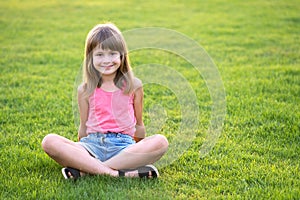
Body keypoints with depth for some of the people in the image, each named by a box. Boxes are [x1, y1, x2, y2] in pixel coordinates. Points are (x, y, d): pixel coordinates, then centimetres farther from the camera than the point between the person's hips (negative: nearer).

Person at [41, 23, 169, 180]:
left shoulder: (133, 85, 6)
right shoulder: (85, 90, 7)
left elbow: (138, 124, 13)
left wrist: (141, 153, 17)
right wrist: (79, 153, 17)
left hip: (123, 145, 0)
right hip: (92, 144, 0)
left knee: (161, 142, -30)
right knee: (49, 141, -25)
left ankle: (85, 169, -30)